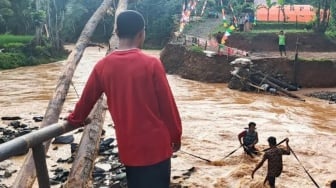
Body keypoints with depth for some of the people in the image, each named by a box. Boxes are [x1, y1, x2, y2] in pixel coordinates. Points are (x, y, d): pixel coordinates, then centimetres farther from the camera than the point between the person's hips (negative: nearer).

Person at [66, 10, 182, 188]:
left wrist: (74, 119, 30)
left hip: (128, 147, 4)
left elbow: (87, 98, 11)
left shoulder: (103, 66, -3)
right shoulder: (151, 64, -14)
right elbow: (167, 105, -9)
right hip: (155, 144, -4)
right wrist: (176, 135, 6)